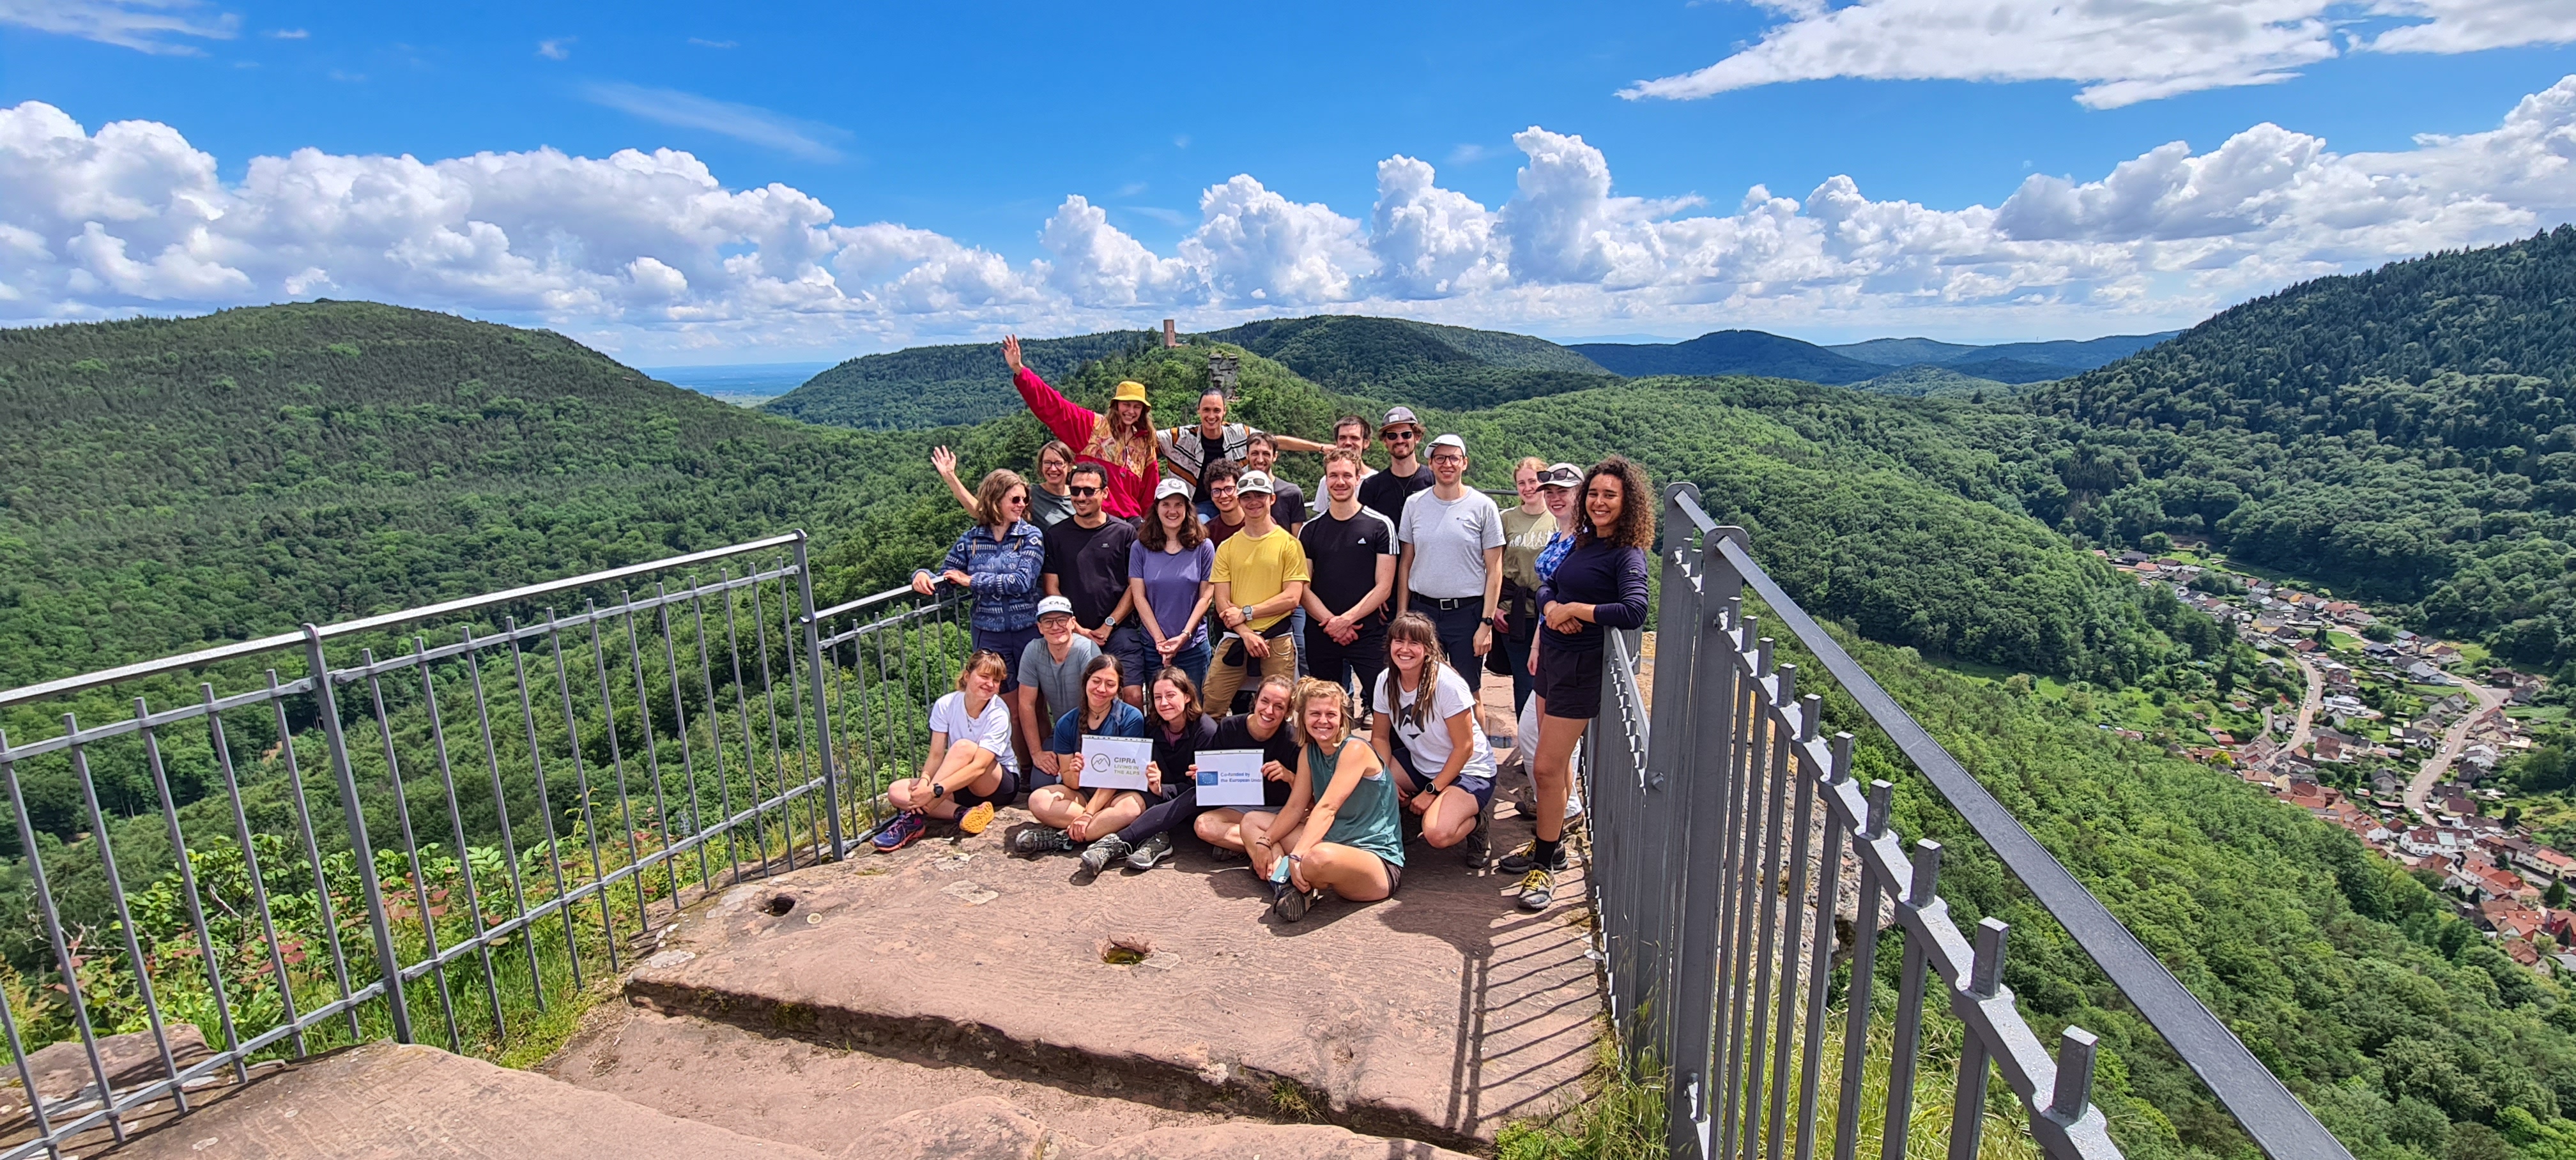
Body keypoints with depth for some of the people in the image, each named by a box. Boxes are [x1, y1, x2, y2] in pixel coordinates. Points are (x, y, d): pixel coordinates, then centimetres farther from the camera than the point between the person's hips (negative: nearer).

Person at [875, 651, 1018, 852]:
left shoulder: (998, 715, -19)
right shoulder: (946, 705, -8)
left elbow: (979, 766, -28)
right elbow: (936, 755, -10)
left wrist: (935, 790, -38)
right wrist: (925, 779, -32)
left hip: (1002, 784, -5)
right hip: (959, 786, 5)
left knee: (964, 747, -32)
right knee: (896, 791, -15)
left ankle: (914, 817, -31)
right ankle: (962, 814, -30)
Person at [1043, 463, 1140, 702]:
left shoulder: (1125, 533, 4)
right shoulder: (1056, 535, 9)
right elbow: (1052, 588, 6)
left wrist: (1108, 626, -6)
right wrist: (1078, 629, -3)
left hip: (1119, 631, -1)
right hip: (1073, 635, 2)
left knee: (1134, 696, -11)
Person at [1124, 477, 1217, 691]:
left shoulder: (1203, 547, 1)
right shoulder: (1140, 548, 1)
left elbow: (1206, 596, -1)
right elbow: (1139, 597, -2)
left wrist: (1185, 635, -11)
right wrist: (1160, 640, -9)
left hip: (1193, 647, 0)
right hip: (1152, 647, 1)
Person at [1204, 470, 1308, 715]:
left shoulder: (1288, 544, 2)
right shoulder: (1227, 547, 10)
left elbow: (1292, 598, -6)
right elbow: (1222, 601, 3)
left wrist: (1246, 613, -10)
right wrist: (1246, 633, -12)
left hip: (1277, 641, -2)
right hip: (1235, 640, 2)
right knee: (1210, 710, 0)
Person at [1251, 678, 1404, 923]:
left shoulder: (1355, 749, -15)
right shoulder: (1309, 753, 9)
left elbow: (1327, 808, -25)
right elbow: (1295, 807, 5)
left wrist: (1297, 856, -33)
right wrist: (1264, 842, -10)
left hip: (1379, 861, -8)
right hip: (1333, 845, 8)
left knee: (1320, 858, -42)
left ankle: (1293, 885, -8)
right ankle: (1286, 881, -19)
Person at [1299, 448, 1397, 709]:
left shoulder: (1380, 526, 0)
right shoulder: (1311, 529, 9)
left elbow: (1384, 587, -4)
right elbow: (1303, 587, 4)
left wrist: (1346, 620, -13)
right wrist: (1330, 622, -10)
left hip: (1369, 636, -3)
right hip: (1320, 636, 3)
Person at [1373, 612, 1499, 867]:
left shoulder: (1447, 684, -25)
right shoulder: (1386, 681, -8)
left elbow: (1464, 747, -19)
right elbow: (1380, 737, 0)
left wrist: (1432, 791, -18)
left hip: (1468, 771, -6)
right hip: (1420, 765, 6)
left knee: (1437, 834, -32)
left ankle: (1475, 823, 2)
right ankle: (1412, 807, 7)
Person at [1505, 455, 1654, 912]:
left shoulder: (1628, 555, -15)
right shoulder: (1583, 543, 10)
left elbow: (1634, 611, -30)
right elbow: (1547, 587, 13)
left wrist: (1576, 609, -19)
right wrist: (1552, 608, -9)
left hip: (1582, 666, -8)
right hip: (1552, 655, 8)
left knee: (1547, 767, -4)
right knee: (1557, 760, 19)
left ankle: (1546, 865, 11)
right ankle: (1551, 845, 34)